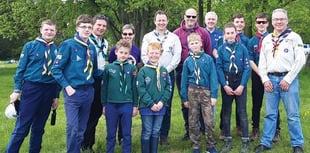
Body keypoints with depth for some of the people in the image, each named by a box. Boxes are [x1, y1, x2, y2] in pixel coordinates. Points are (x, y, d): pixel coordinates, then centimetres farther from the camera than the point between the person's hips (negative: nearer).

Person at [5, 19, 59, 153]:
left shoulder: (57, 50, 7)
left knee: (39, 127, 13)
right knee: (22, 126, -5)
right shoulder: (30, 46, -1)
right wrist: (17, 90, -6)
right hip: (31, 88, -3)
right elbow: (21, 68, -1)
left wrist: (56, 96, 9)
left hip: (48, 91, 3)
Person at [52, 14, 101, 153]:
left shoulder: (92, 47, 9)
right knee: (73, 127, -6)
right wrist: (67, 86, -14)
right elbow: (56, 69, -9)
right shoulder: (68, 44, -8)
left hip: (88, 91, 6)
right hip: (73, 92, -5)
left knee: (82, 127, 14)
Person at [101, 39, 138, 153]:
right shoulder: (109, 68, 0)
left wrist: (135, 105, 3)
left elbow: (134, 87, 3)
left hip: (127, 105, 0)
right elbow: (104, 87, 6)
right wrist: (104, 105, 7)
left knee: (127, 134, 8)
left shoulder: (132, 68, -1)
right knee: (111, 133, 11)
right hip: (111, 105, 1)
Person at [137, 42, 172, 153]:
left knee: (156, 132, 13)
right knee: (147, 133, 6)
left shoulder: (164, 70, 4)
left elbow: (168, 88, 3)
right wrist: (151, 104, -15)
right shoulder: (143, 71, -6)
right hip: (146, 107, -3)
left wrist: (162, 102, -10)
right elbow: (141, 89, -10)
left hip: (160, 107, 3)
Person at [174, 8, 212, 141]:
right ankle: (188, 130, 22)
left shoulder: (203, 33, 5)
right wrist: (176, 66, -5)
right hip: (182, 71, 1)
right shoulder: (176, 33, 4)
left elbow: (208, 52, 4)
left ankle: (204, 127, 18)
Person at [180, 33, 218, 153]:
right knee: (193, 122, 8)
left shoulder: (208, 59, -2)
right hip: (192, 92, 2)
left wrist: (214, 95, -7)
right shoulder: (187, 61, 3)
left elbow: (213, 77, -3)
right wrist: (184, 98, 7)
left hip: (206, 91, -2)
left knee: (209, 121, -2)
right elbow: (184, 80, 7)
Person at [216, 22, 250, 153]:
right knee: (226, 112, 7)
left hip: (240, 83, -1)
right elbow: (219, 68, -3)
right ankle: (227, 140, 18)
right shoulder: (221, 49, -1)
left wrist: (242, 85, -11)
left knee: (242, 112, 0)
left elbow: (247, 68, -4)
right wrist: (225, 85, -10)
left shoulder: (242, 48, -3)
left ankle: (245, 141, 8)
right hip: (226, 84, 1)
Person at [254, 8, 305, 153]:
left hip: (288, 79, -3)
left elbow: (300, 60, -7)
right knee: (270, 114, 9)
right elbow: (262, 62, 12)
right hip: (270, 79, 4)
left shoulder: (294, 37, 0)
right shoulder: (267, 39, 12)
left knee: (292, 114, 2)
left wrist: (288, 79, -12)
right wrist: (265, 79, 0)